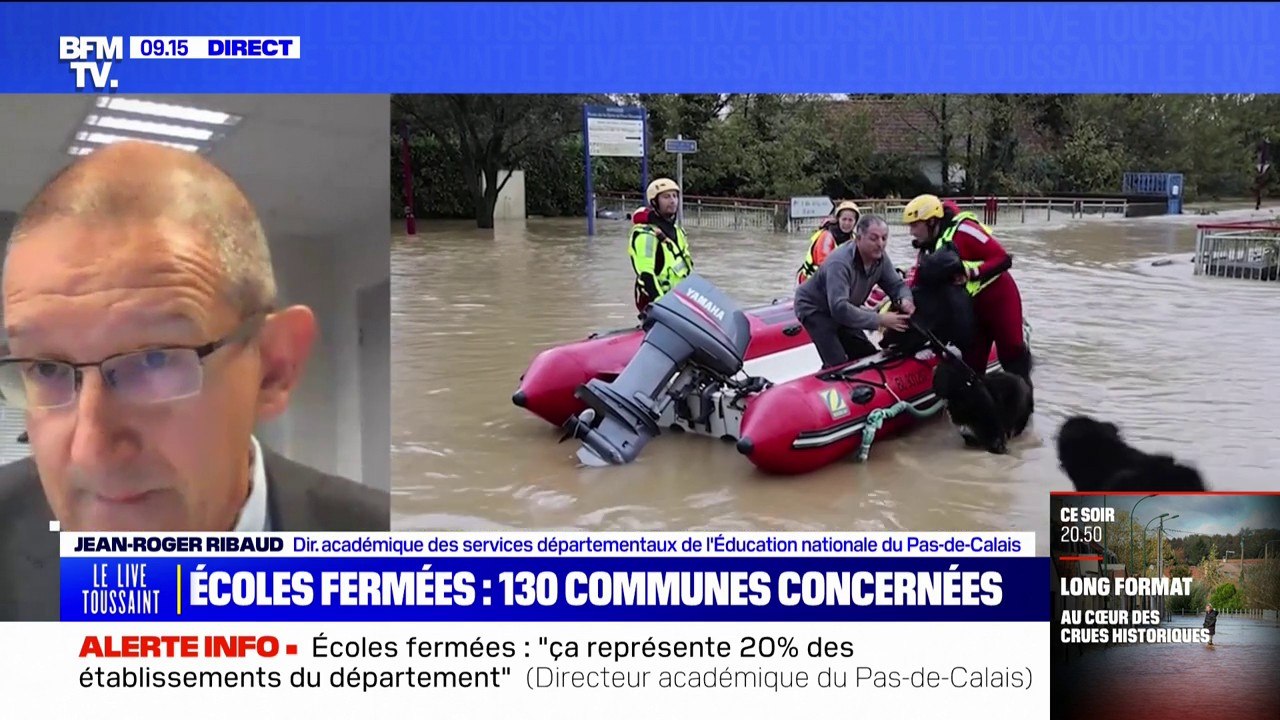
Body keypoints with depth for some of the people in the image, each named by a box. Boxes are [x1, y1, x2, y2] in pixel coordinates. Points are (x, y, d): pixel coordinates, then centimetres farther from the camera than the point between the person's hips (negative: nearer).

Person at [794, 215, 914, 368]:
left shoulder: (880, 258, -15)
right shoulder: (840, 262, -38)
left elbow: (896, 284, -6)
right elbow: (839, 308, -46)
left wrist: (905, 300, -31)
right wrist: (879, 320, -45)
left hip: (843, 310, 8)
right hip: (814, 308, -8)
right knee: (838, 364, -20)